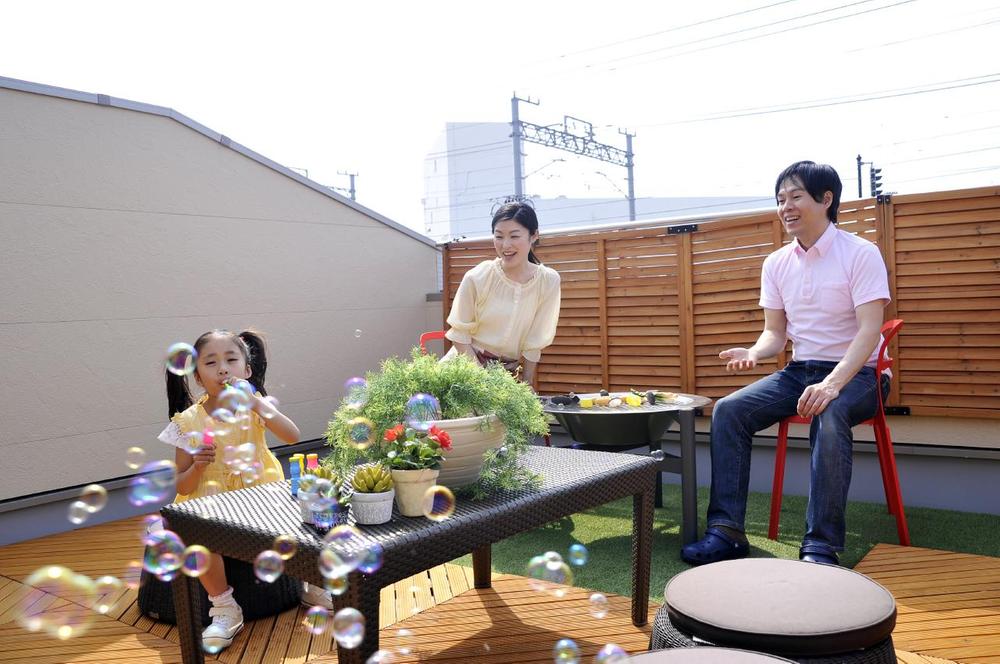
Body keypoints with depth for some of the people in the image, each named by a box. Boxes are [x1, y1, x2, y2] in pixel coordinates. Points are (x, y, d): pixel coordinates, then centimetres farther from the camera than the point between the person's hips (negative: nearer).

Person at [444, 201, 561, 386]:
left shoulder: (548, 281, -9)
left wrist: (526, 386, 0)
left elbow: (534, 344, -2)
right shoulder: (476, 278, -14)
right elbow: (460, 335, -6)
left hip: (510, 370, 2)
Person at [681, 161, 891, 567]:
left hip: (855, 373, -5)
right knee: (728, 410, -16)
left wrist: (833, 384, -35)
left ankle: (821, 547, -31)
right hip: (799, 371, 5)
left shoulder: (861, 254, -10)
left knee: (829, 417, -38)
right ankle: (726, 530, -16)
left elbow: (869, 329, -20)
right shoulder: (776, 264, 7)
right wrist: (754, 353, -16)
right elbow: (775, 332, 8)